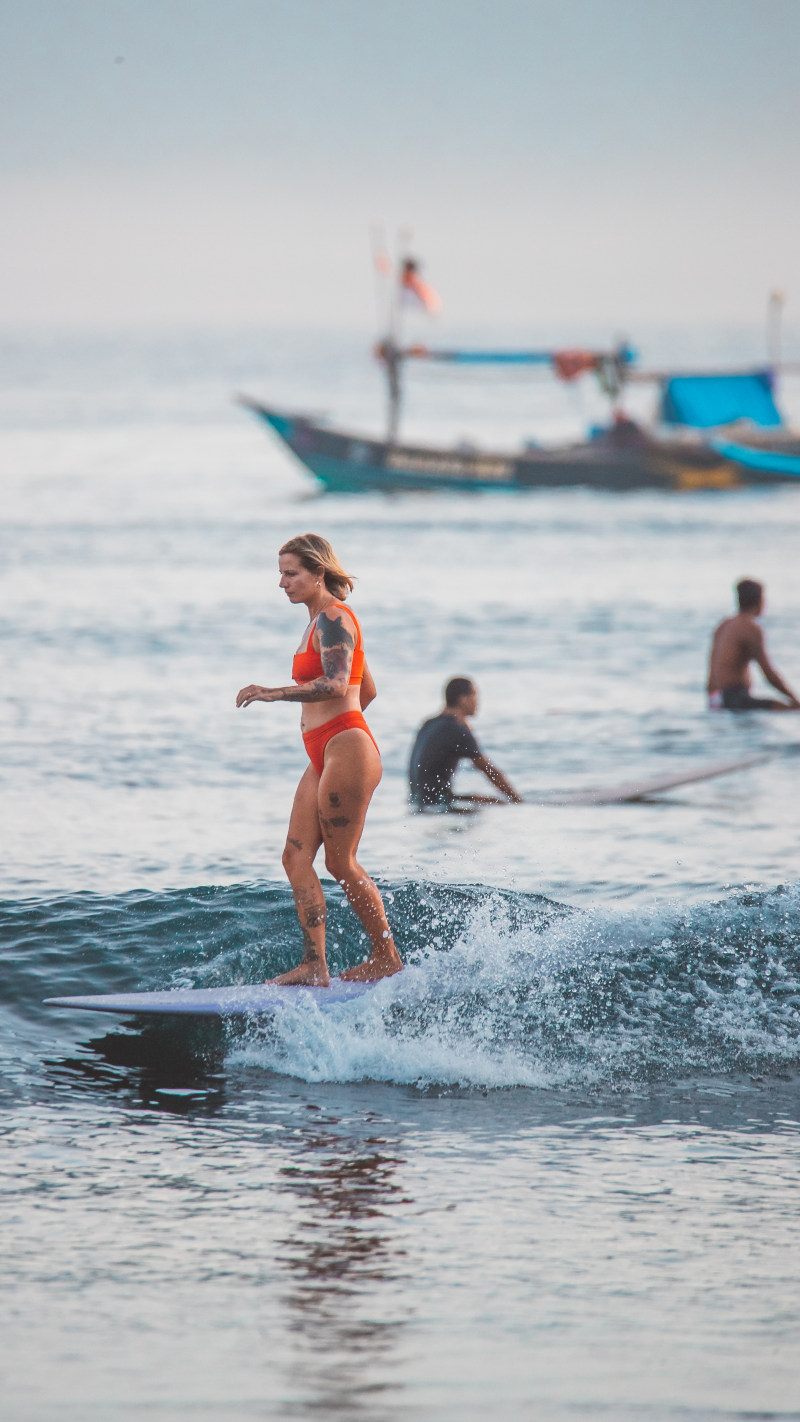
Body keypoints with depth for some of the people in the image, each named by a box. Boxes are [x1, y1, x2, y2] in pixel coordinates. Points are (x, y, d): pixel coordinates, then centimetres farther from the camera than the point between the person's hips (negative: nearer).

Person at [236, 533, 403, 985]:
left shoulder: (333, 618, -10)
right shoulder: (323, 620, 20)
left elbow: (337, 684, -26)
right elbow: (368, 690, 27)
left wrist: (276, 693, -31)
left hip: (347, 749, -10)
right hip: (325, 758, 10)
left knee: (340, 861, -4)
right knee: (297, 855, 0)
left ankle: (388, 957, 9)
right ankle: (314, 966, -5)